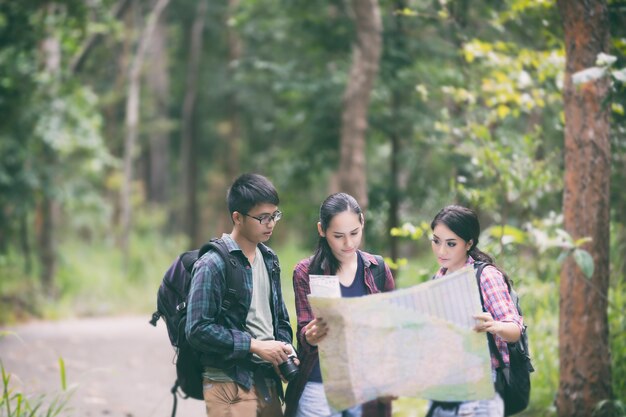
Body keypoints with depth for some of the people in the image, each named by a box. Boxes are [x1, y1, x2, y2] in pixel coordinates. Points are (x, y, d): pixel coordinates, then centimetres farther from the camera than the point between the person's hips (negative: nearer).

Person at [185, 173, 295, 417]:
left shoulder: (269, 259, 13)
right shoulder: (212, 265, -11)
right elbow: (198, 330, -16)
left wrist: (285, 348, 1)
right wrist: (254, 345, -17)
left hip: (267, 383, 7)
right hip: (230, 387, -7)